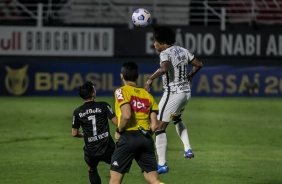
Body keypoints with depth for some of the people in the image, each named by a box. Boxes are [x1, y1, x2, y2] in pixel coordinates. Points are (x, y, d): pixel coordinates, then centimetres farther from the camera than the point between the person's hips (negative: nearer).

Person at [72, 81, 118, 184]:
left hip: (90, 151, 2)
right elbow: (116, 122, -9)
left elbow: (74, 133, 10)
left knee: (92, 170, 28)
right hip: (107, 148, -2)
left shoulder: (77, 112, 4)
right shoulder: (103, 106, -4)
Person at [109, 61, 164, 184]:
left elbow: (126, 115, -17)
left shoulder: (121, 91, -1)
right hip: (146, 140, 5)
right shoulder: (147, 95, 15)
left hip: (128, 137, -5)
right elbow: (154, 125, 8)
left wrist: (119, 131, -2)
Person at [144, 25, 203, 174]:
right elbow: (198, 64, 15)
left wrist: (150, 80, -26)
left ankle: (162, 165, -7)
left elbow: (164, 68, -34)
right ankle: (187, 148, 21)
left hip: (173, 93, -9)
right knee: (177, 118, 35)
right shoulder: (183, 51, 9)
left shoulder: (165, 53, -14)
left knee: (160, 127, -3)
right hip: (186, 91, 9)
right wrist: (190, 76, 31)